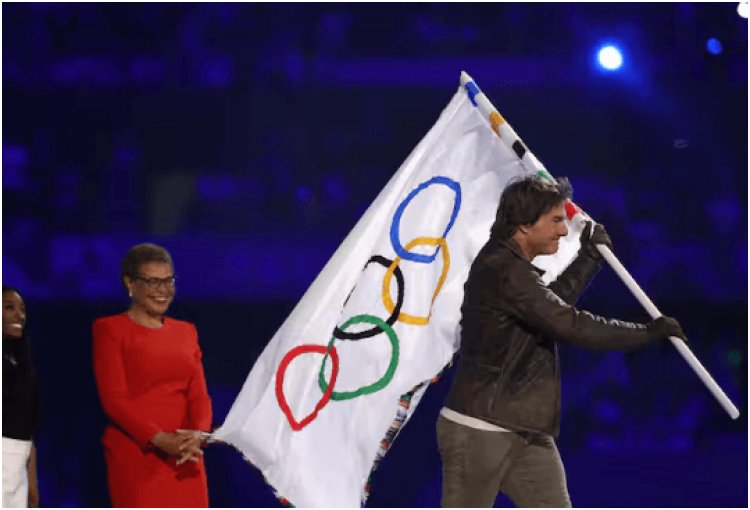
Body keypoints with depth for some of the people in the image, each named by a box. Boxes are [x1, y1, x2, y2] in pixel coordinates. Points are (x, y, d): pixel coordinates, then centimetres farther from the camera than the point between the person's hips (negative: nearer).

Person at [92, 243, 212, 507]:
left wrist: (198, 433, -13)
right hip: (135, 455, -5)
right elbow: (113, 399, -8)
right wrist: (160, 439, -20)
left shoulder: (186, 332, 18)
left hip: (185, 458, 5)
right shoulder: (110, 329, 1)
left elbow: (199, 394, 9)